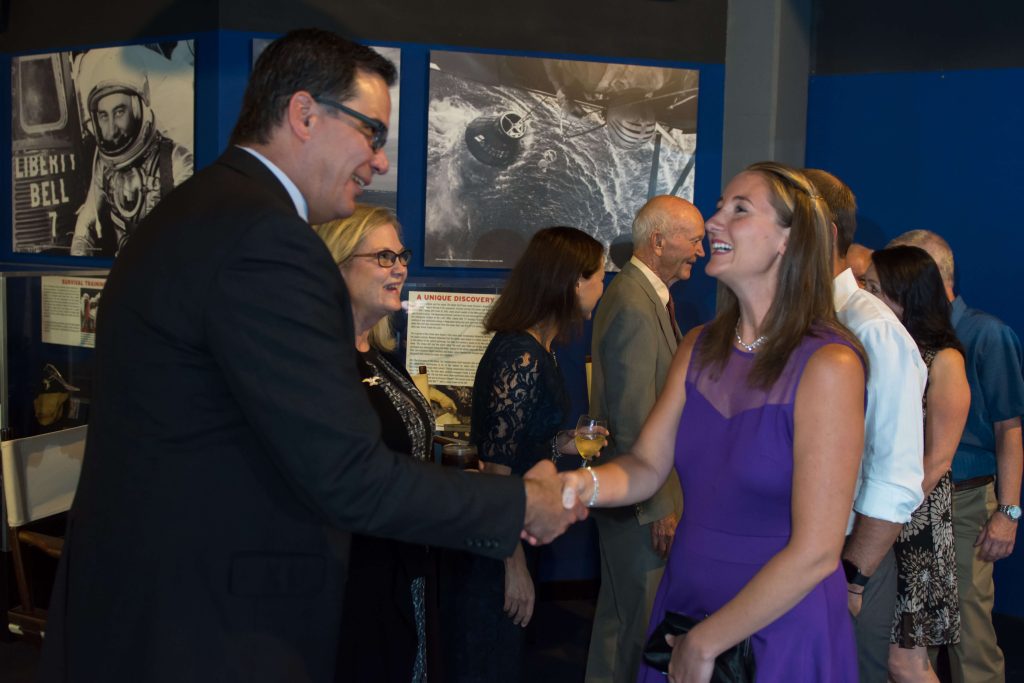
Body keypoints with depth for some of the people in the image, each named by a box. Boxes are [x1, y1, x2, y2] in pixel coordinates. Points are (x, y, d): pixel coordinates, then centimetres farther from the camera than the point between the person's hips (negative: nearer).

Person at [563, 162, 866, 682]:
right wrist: (584, 484, -22)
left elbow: (815, 552, -20)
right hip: (682, 600, 6)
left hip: (780, 631, -5)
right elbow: (647, 465, 0)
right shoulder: (699, 348, 3)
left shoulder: (828, 365, -18)